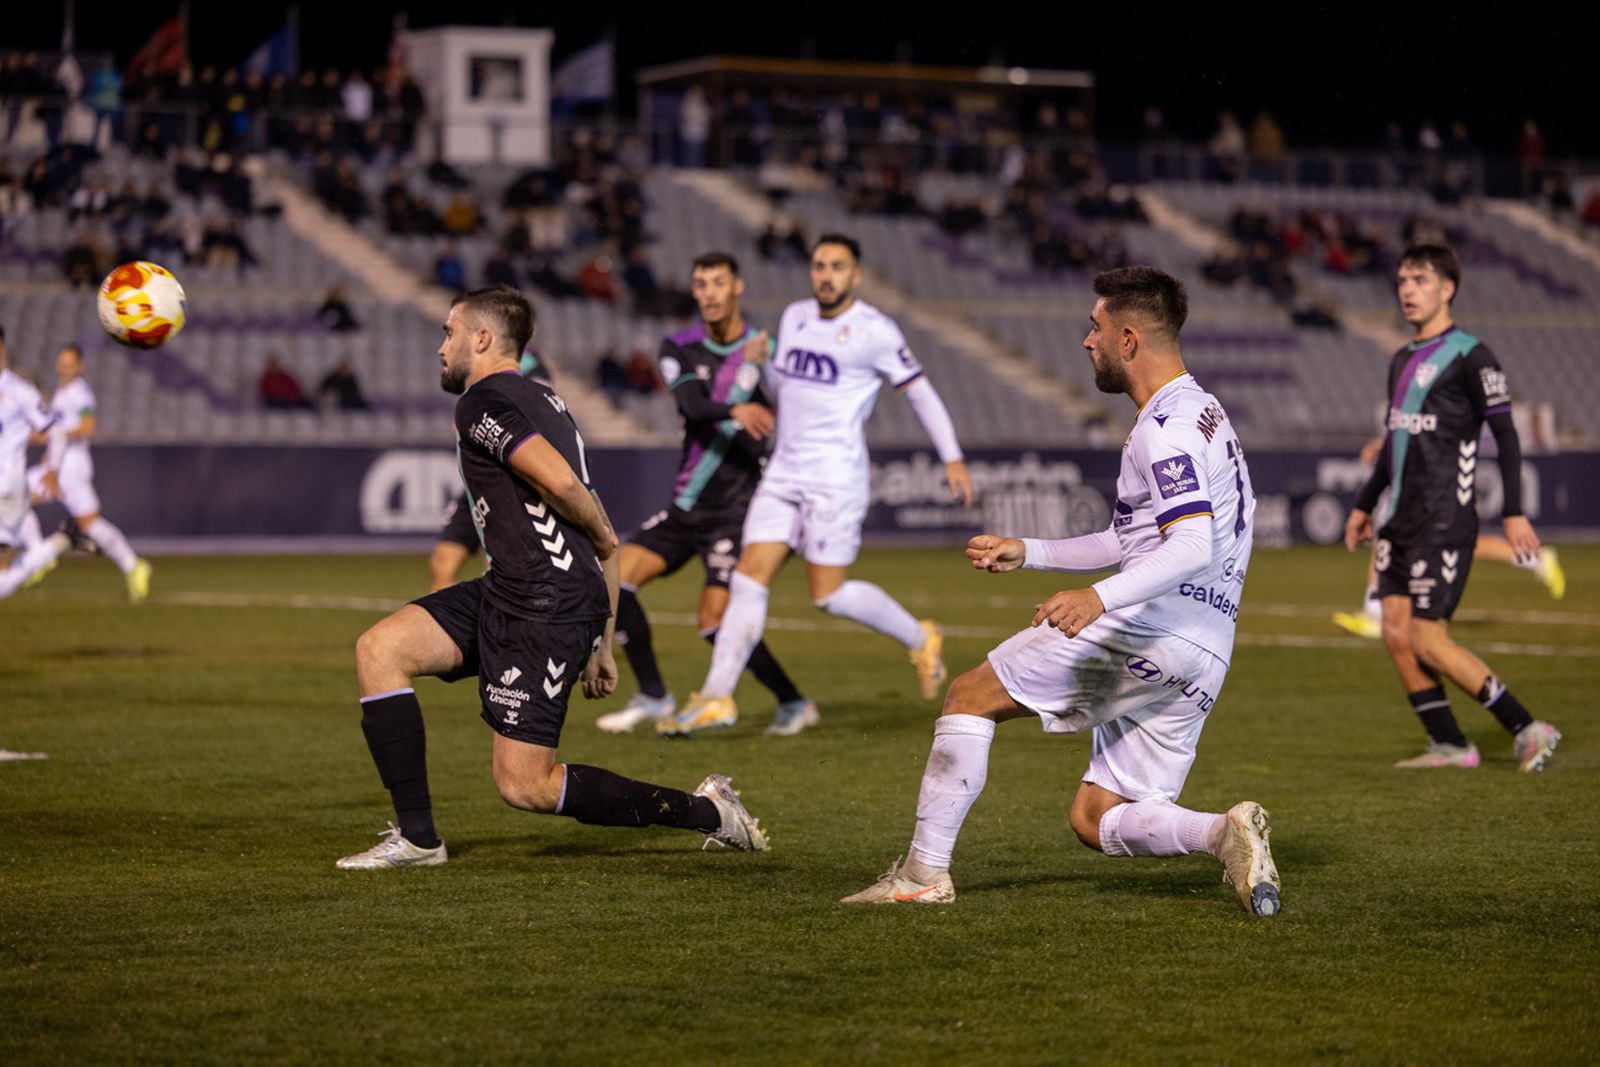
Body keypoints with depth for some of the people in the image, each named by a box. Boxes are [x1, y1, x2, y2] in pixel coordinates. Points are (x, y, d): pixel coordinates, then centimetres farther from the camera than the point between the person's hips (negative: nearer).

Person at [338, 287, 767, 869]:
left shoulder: (482, 402, -7)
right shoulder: (543, 402, 23)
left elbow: (560, 481, -24)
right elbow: (604, 542, 22)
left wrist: (600, 539, -3)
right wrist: (601, 644, 24)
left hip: (544, 610, -10)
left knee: (524, 785, -6)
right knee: (378, 650, 4)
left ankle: (704, 810, 1)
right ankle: (415, 837, 2)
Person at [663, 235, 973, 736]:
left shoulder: (873, 330, -7)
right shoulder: (794, 317, 12)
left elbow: (920, 391, -2)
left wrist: (953, 458, -6)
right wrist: (759, 363, 8)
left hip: (835, 476, -6)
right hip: (783, 473, 6)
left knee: (830, 594, -6)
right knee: (748, 579, -3)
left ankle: (920, 639, 17)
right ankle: (716, 698, -4)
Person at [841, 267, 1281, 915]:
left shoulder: (1167, 427, -9)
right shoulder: (1202, 414, 24)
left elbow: (1194, 545, -23)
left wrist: (1100, 597, -35)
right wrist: (1027, 553, 32)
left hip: (1149, 622, -10)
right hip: (1204, 659, 10)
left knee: (970, 696, 3)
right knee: (1095, 821, 11)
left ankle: (925, 871, 0)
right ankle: (1226, 832, -13)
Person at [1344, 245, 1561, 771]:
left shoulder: (1470, 356, -8)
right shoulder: (1402, 361, 16)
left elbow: (1506, 435, -10)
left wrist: (1513, 512, -15)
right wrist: (1364, 504, 29)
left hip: (1444, 521, -8)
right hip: (1400, 519, 8)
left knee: (1428, 640, -11)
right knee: (1397, 633, 1)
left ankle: (1525, 728, -1)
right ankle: (1448, 744, 9)